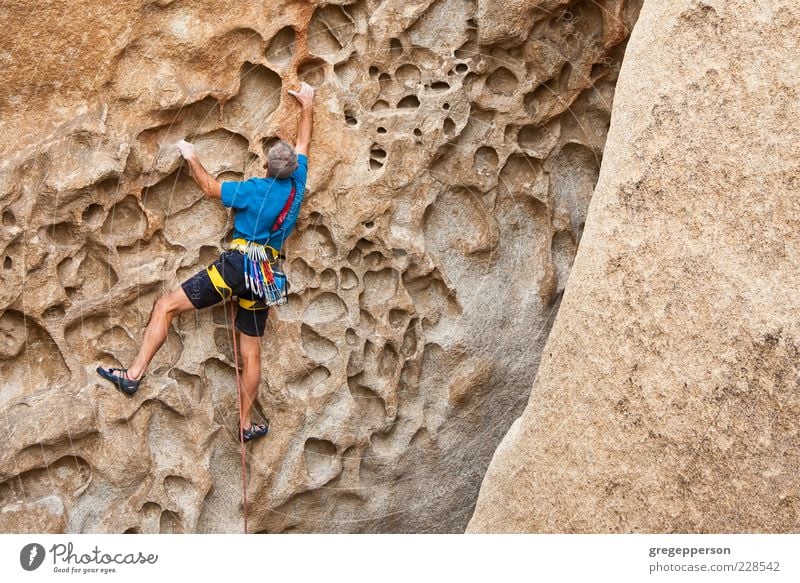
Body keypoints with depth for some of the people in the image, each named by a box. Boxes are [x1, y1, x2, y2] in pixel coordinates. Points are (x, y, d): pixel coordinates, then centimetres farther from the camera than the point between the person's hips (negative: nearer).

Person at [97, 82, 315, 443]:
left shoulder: (255, 189, -7)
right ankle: (246, 424, 18)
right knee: (251, 352, 12)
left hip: (238, 264, -6)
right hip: (267, 273, 6)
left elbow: (211, 188, 3)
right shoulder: (297, 185, 6)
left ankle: (134, 375, -16)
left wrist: (192, 158, 16)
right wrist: (307, 106, 33)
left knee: (166, 306, -5)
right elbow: (303, 144, 21)